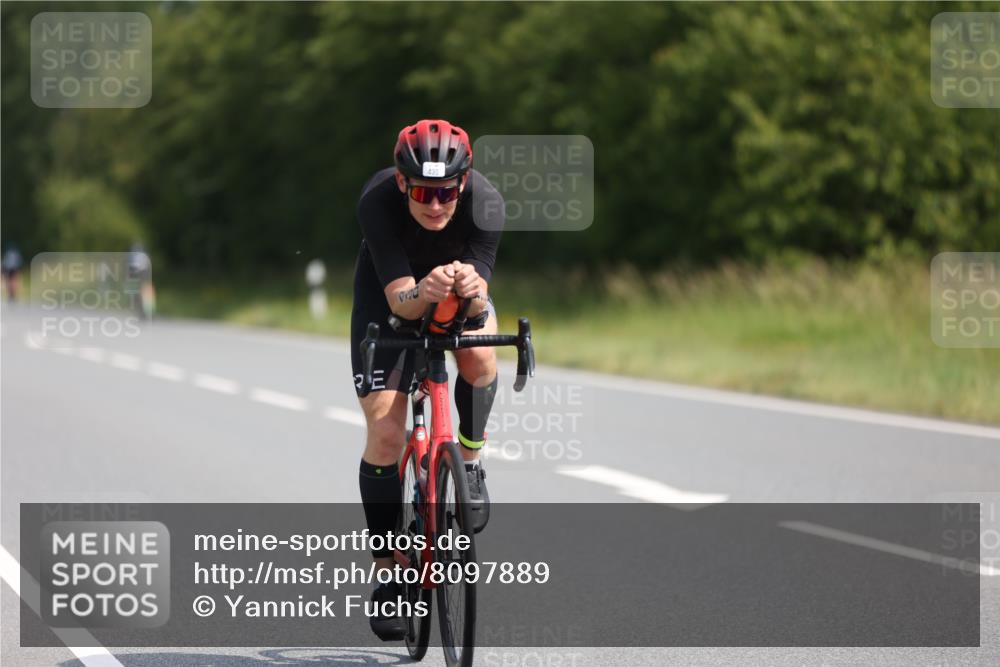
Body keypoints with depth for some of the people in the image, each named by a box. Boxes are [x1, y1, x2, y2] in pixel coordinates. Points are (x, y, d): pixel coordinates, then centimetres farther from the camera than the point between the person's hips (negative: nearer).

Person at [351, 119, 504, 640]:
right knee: (385, 432, -10)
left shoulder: (485, 202, -33)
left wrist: (472, 290, -59)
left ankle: (470, 463, -3)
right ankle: (389, 572, 4)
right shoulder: (377, 201, -36)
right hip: (391, 296, -1)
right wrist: (423, 293, -60)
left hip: (459, 293, 1)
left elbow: (479, 300, -36)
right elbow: (399, 299, -38)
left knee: (479, 358, -32)